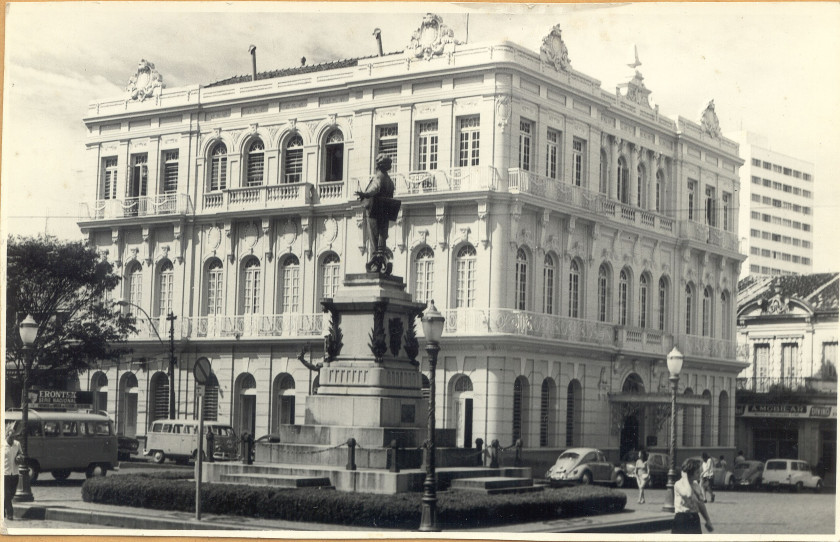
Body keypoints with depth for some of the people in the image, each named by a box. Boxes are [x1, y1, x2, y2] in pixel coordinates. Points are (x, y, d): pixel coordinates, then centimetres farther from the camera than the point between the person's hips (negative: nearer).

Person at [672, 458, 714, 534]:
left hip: (694, 519, 7)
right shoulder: (678, 484, -11)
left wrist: (708, 521, 15)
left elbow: (700, 504, 17)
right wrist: (685, 478, -19)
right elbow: (688, 494, -32)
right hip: (682, 520, -7)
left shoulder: (696, 486, 10)